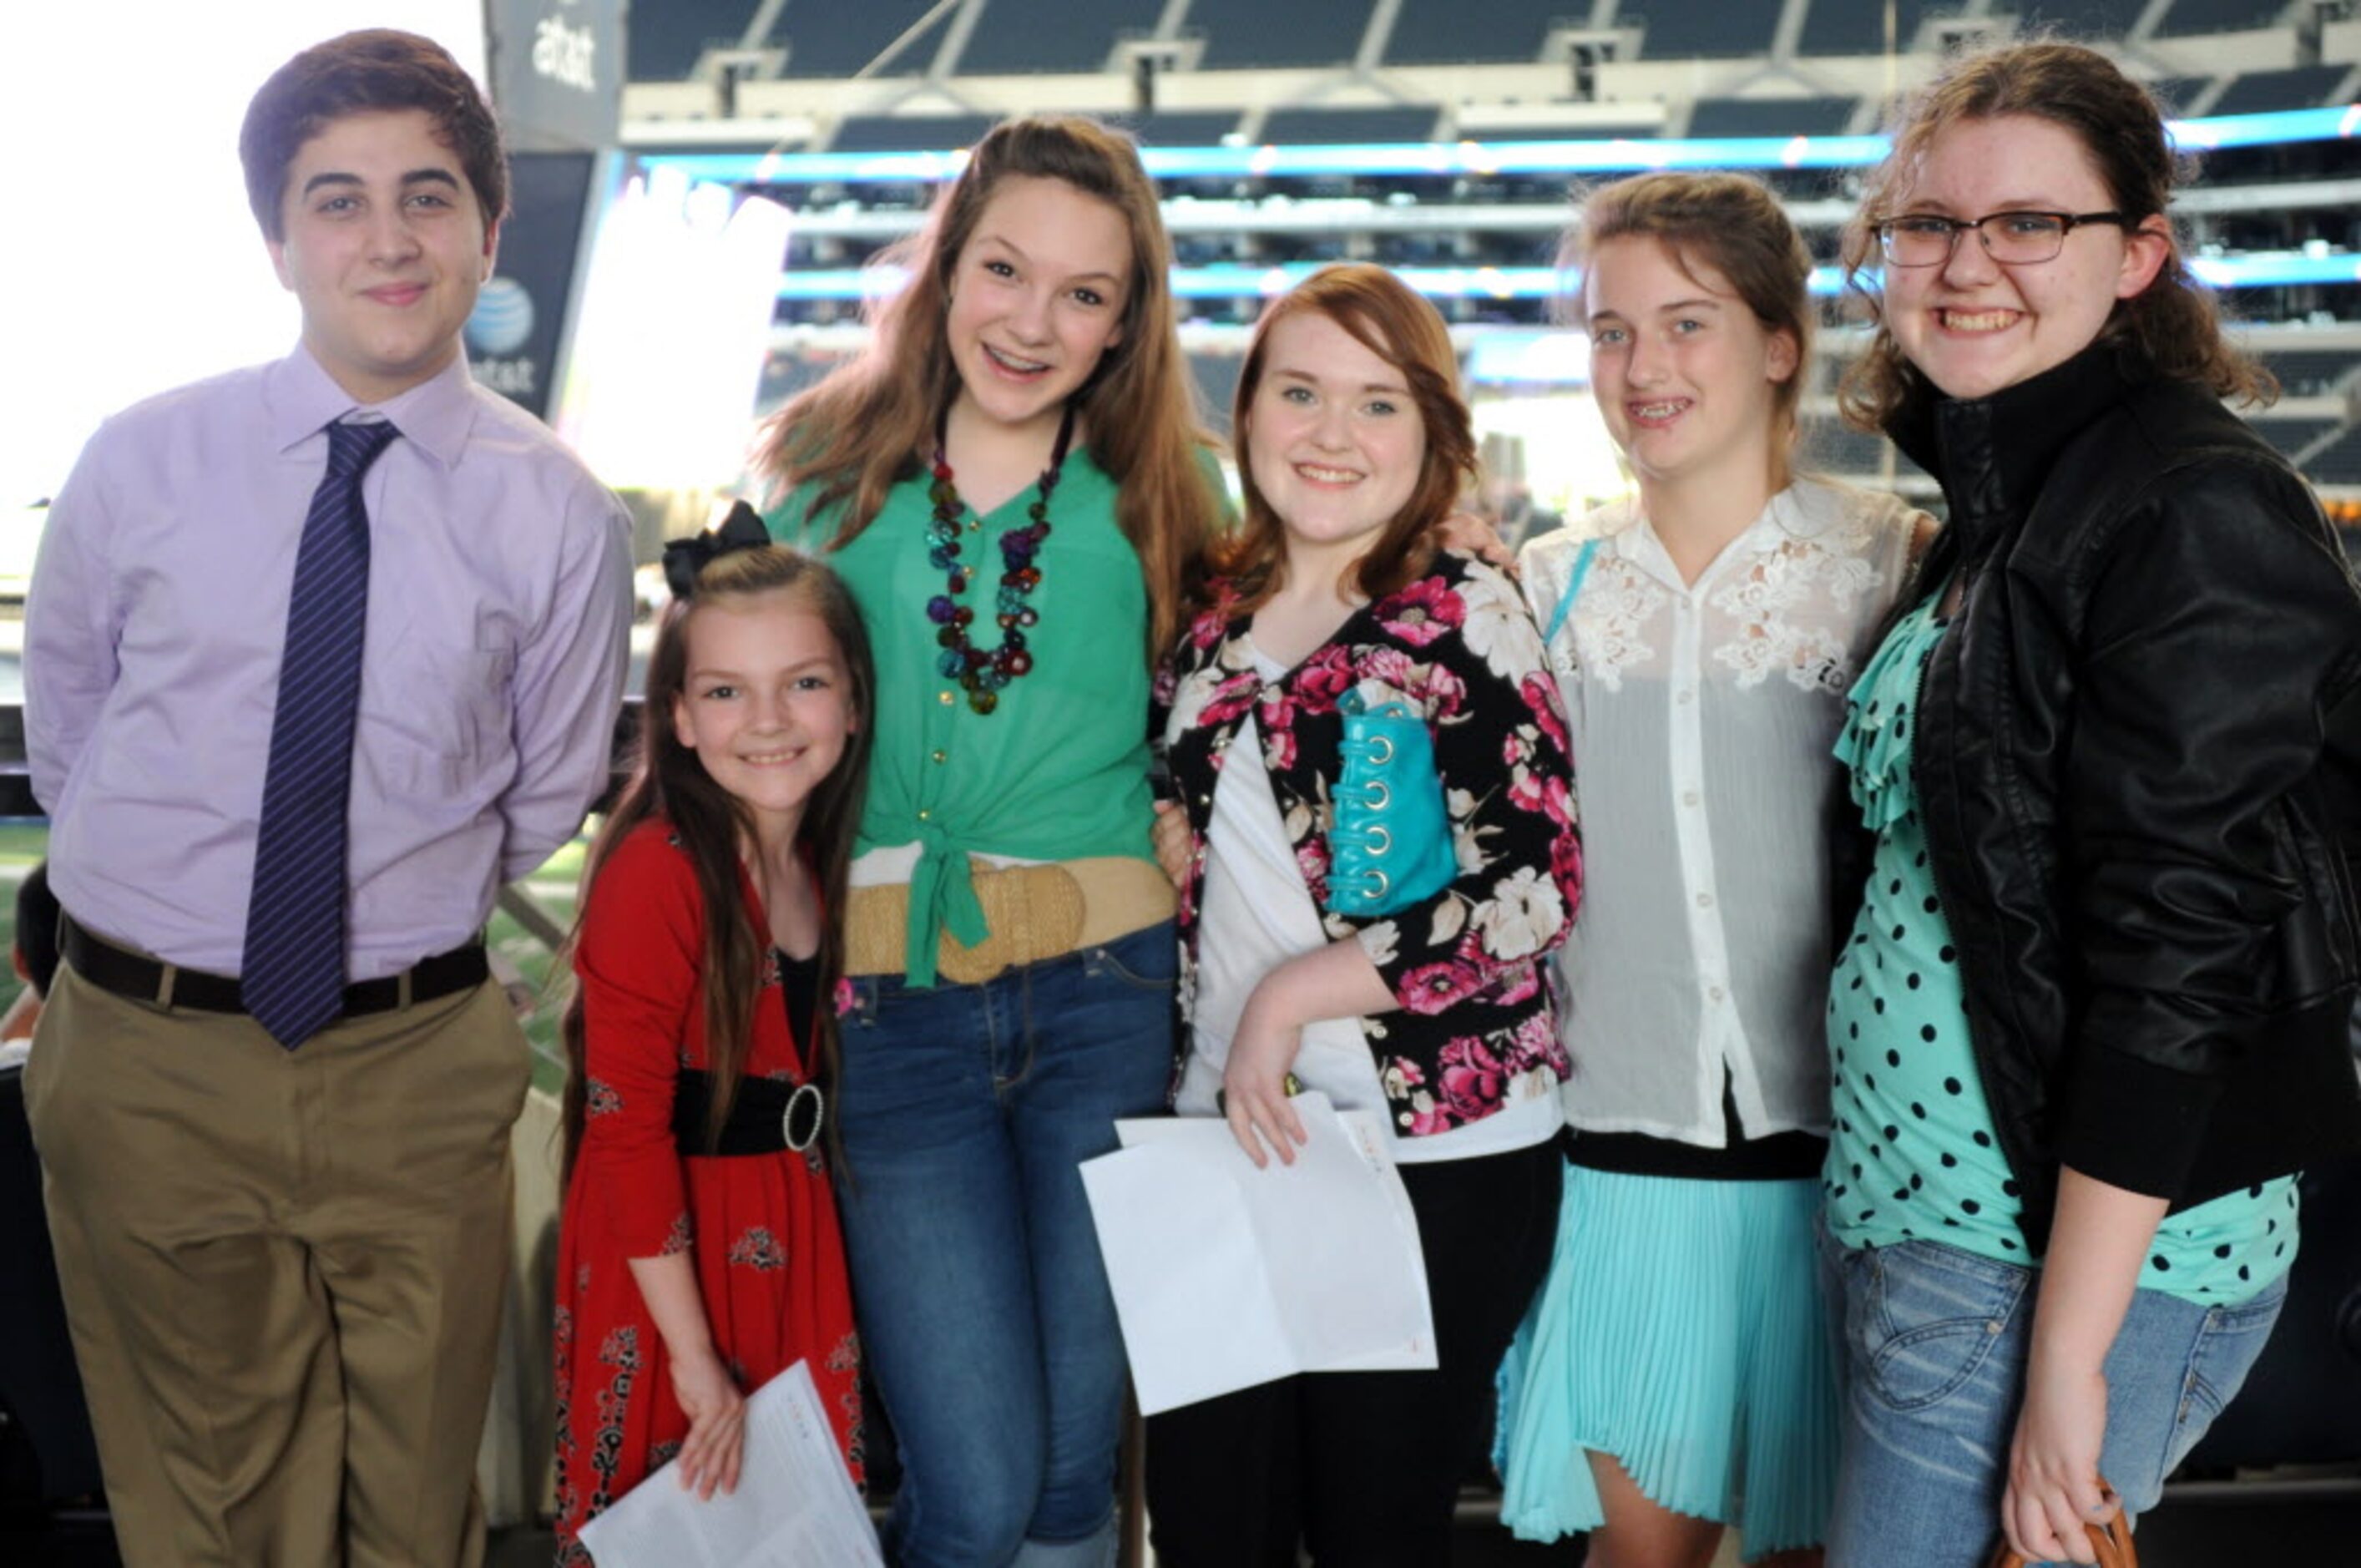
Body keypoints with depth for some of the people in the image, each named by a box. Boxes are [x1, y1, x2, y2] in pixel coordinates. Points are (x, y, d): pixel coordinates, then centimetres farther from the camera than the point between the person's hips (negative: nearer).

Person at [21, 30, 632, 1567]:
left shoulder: (560, 513, -6)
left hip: (417, 1073, 0)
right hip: (147, 1057, 1)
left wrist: (408, 927, 10)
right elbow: (62, 733, 11)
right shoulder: (141, 463, -3)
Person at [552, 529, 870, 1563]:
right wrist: (695, 1359, -19)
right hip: (668, 1248, -7)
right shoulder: (659, 872, -19)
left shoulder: (816, 862, 5)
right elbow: (626, 1124, -21)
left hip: (792, 1236, 7)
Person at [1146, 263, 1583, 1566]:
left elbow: (1532, 891, -16)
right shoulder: (1213, 613, 8)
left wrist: (1290, 994, -15)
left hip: (1438, 1152, -5)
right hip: (1233, 1139, 5)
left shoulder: (1464, 611, -8)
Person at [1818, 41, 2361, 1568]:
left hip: (2070, 1252, -8)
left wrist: (2068, 1349, -19)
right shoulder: (1995, 505, 12)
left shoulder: (2195, 510, -14)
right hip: (1924, 1213, 8)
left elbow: (2183, 949, -19)